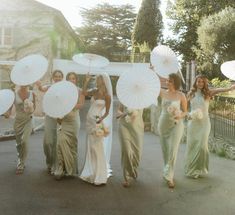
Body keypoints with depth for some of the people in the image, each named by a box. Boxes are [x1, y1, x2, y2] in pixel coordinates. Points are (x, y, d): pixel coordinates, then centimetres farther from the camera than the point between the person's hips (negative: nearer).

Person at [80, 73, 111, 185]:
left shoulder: (107, 96, -7)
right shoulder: (94, 91, 9)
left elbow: (107, 112, -6)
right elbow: (84, 93, 13)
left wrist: (101, 118, -23)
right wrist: (86, 81, 6)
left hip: (97, 122, -7)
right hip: (89, 121, 7)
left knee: (97, 148, -5)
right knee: (90, 148, 11)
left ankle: (100, 176, 2)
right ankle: (91, 173, 20)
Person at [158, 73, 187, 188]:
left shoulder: (181, 95, -5)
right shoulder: (163, 93, 0)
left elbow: (185, 111, 1)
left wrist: (180, 116, -19)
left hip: (176, 125, -3)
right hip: (163, 124, 3)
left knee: (173, 150, -10)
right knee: (165, 150, 9)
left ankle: (169, 176, 0)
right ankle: (169, 173, 27)